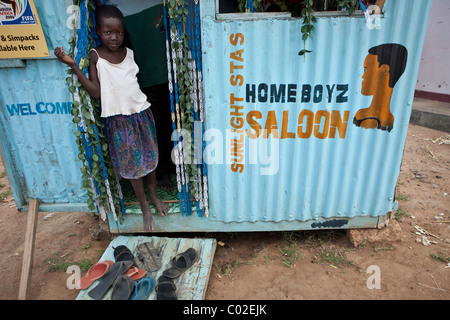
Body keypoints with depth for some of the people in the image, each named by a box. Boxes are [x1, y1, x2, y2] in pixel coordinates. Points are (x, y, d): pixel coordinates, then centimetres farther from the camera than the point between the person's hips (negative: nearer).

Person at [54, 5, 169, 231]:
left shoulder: (129, 53, 4)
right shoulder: (95, 56, -5)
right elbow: (96, 91, -12)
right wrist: (73, 65, -18)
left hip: (141, 113, 3)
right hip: (119, 120, -3)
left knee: (149, 157, 14)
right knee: (132, 163, 6)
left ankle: (154, 196, 37)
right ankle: (145, 208, 23)